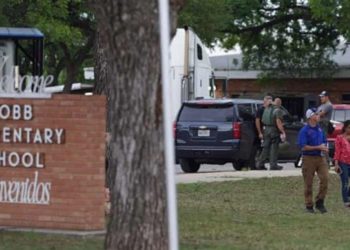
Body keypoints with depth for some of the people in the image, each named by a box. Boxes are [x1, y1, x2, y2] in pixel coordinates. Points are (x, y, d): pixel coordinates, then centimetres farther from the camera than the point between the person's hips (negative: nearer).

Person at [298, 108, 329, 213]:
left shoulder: (319, 129, 12)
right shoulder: (304, 130, -9)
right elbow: (303, 147, -15)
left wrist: (324, 148, -1)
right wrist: (318, 147, -16)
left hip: (321, 157, 5)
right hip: (309, 158, -5)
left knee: (325, 179, -9)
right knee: (308, 183, 2)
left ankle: (320, 202, 3)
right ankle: (309, 205, 11)